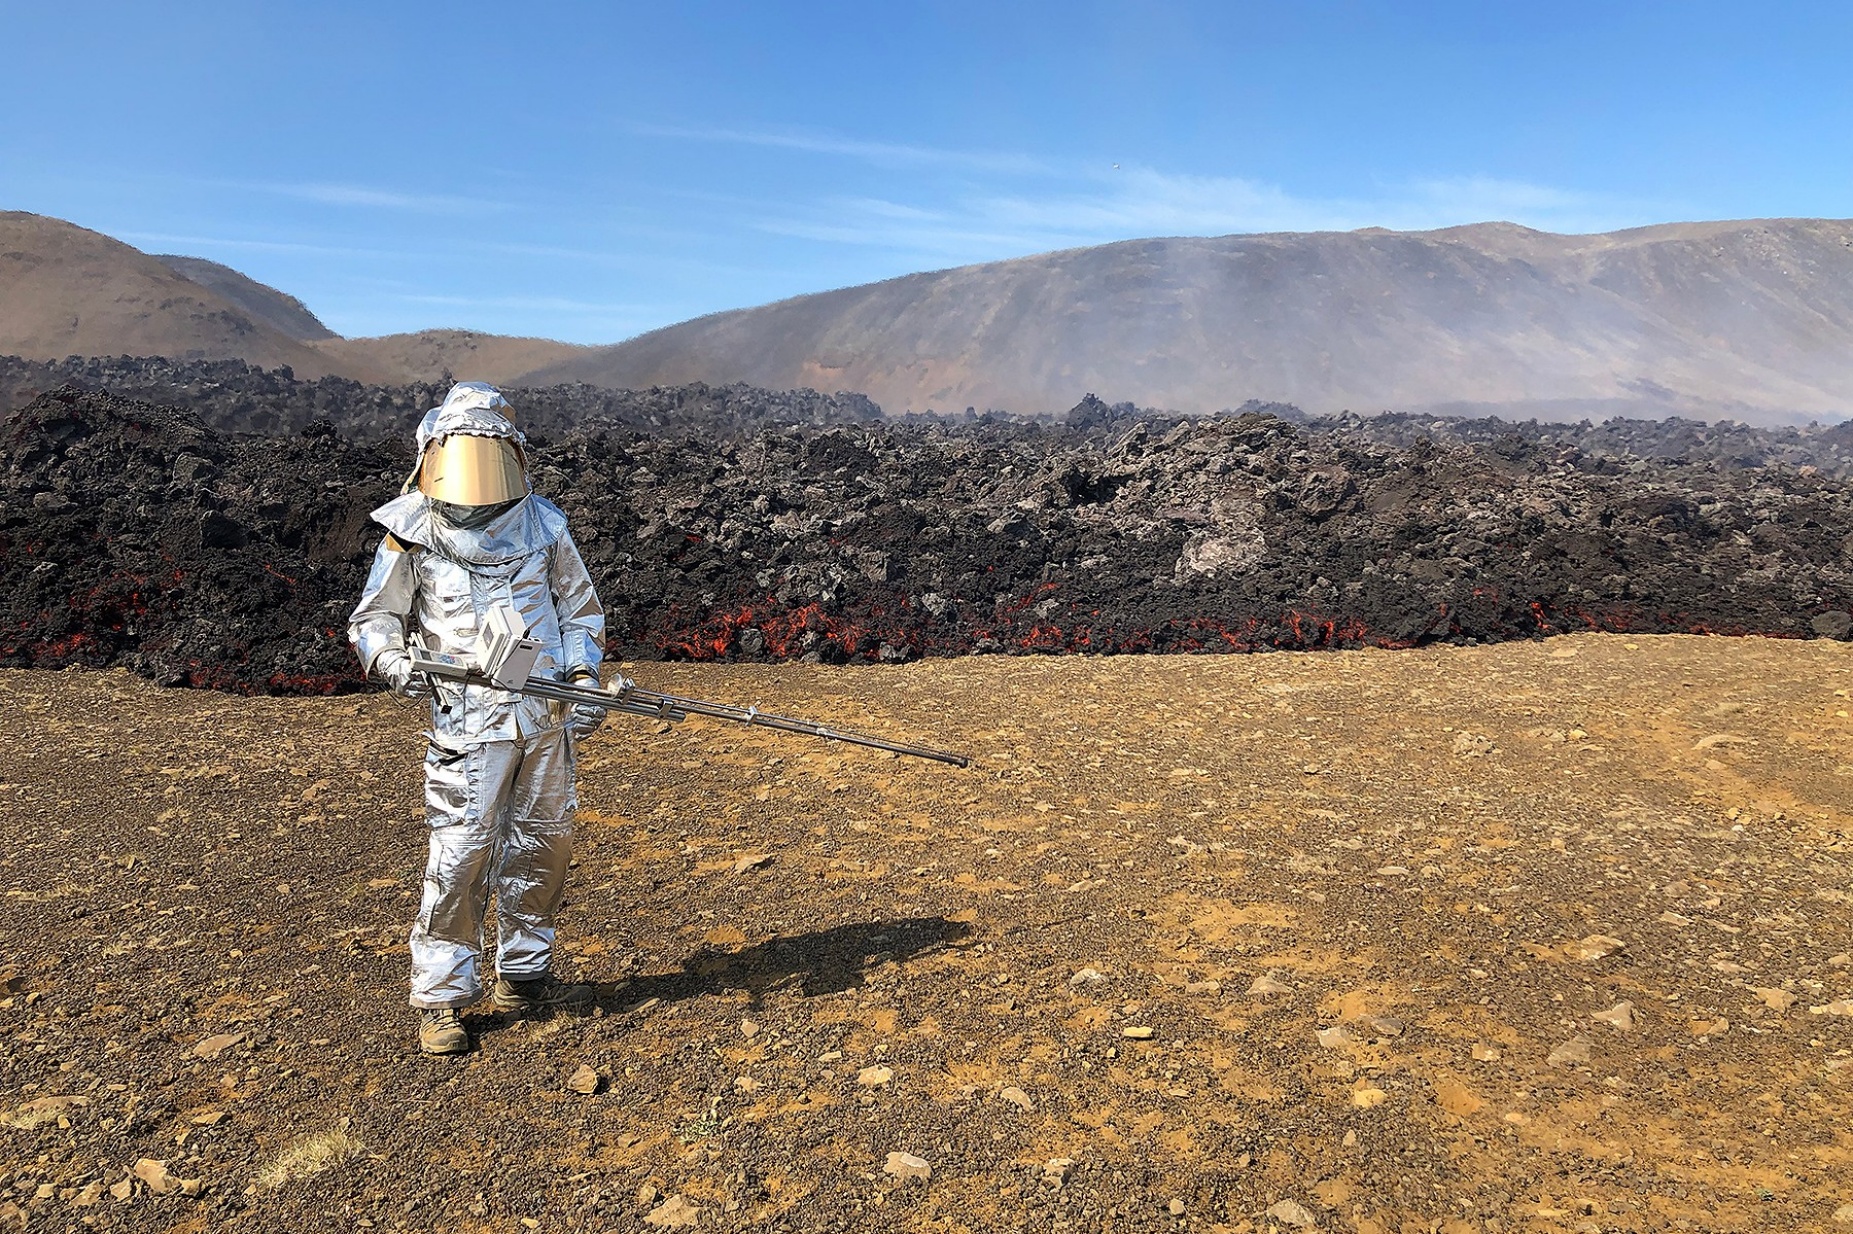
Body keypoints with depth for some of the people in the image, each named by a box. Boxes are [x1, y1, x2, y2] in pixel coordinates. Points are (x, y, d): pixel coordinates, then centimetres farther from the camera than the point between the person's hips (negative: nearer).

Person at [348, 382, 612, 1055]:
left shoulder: (543, 525, 5)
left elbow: (580, 608, 15)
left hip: (547, 715, 4)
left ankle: (523, 974, 28)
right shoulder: (413, 533, -3)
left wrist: (583, 675, 2)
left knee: (542, 844, 12)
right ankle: (440, 998, 8)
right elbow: (372, 618, 5)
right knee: (460, 852, -7)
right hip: (469, 719, -4)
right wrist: (390, 659, -17)